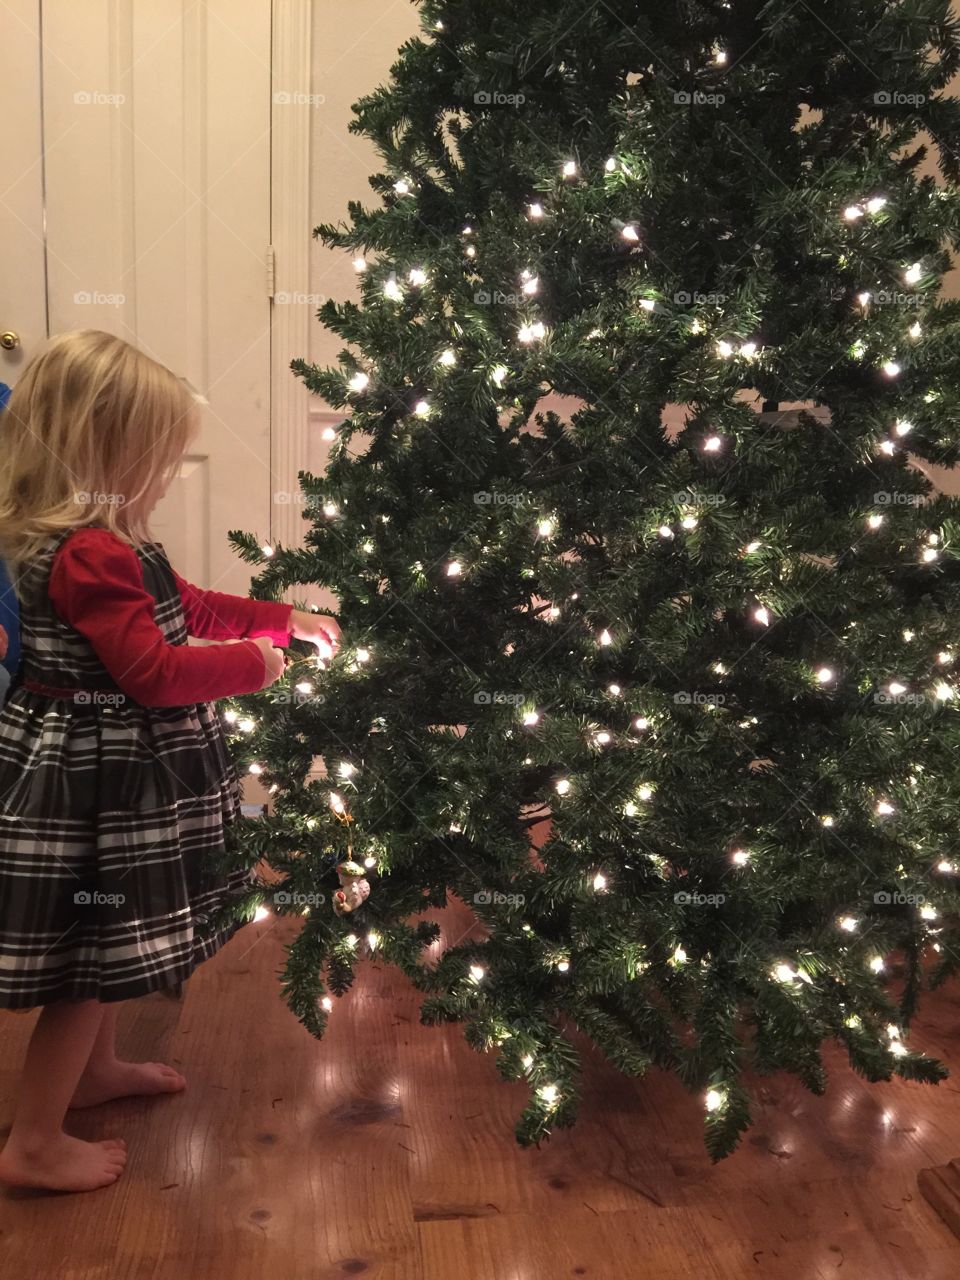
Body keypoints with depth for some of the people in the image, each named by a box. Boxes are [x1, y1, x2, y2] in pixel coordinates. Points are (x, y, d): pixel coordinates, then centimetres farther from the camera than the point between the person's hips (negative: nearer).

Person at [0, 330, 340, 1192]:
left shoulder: (104, 540, 8)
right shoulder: (91, 555, -26)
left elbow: (185, 607, 17)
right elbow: (153, 672, -27)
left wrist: (287, 619, 14)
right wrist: (250, 664, -12)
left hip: (109, 775, 10)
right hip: (99, 782, -10)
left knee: (111, 943, 25)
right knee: (94, 956, 3)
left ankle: (95, 1068, 46)